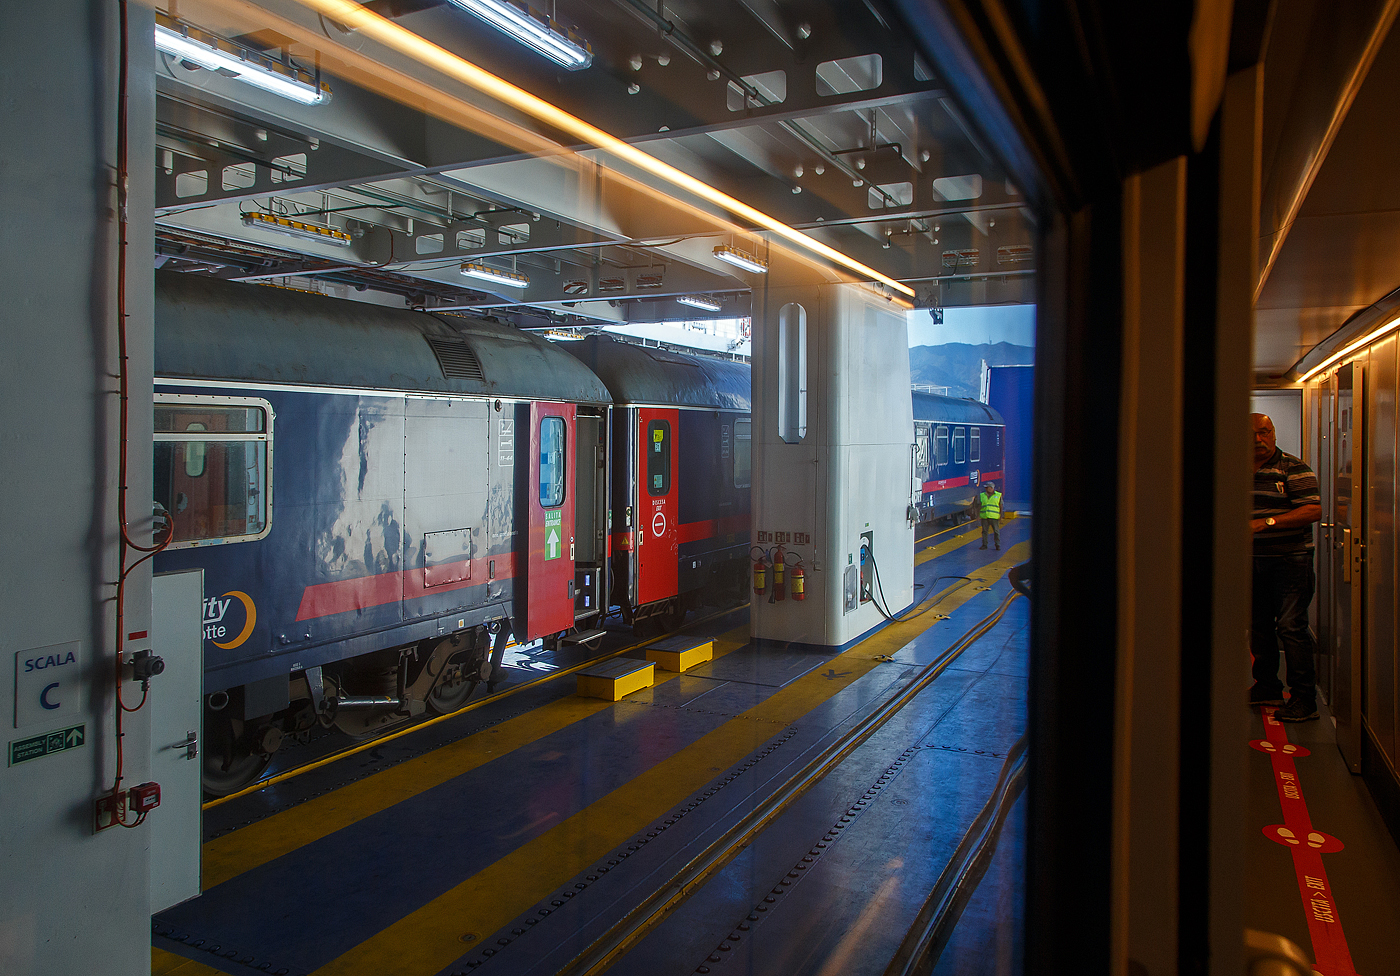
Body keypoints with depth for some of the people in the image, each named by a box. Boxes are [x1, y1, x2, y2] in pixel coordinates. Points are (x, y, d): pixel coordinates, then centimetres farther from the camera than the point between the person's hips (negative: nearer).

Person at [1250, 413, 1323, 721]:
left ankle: (1304, 698, -2)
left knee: (1291, 627, -9)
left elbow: (1313, 511, -15)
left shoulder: (1293, 469, -6)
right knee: (1258, 625, 12)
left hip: (1289, 559, -6)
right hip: (1253, 560, 6)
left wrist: (1267, 522, -21)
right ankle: (1267, 687, 25)